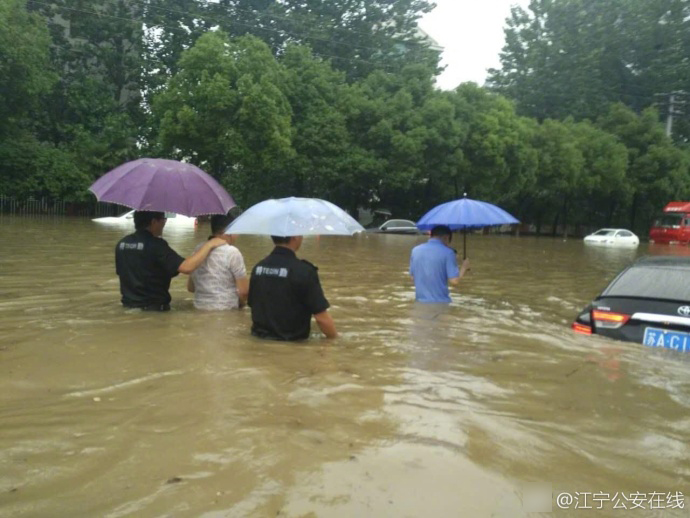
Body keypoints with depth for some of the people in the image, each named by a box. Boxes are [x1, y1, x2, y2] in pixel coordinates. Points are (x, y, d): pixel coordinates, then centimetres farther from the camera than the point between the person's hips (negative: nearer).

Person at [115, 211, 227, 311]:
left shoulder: (122, 243, 4)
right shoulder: (155, 244, -19)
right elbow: (186, 267, -29)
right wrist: (209, 245, -19)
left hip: (128, 306, 7)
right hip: (153, 308, -7)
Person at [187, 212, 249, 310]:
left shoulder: (198, 250, 8)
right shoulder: (232, 252, -12)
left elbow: (190, 287, 15)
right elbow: (244, 290, -13)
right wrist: (240, 303, 6)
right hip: (226, 311, -7)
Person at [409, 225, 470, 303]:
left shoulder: (416, 250, 4)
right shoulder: (447, 252, -9)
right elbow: (454, 281, -12)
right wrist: (464, 268, 4)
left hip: (420, 302, 4)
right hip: (440, 303, -4)